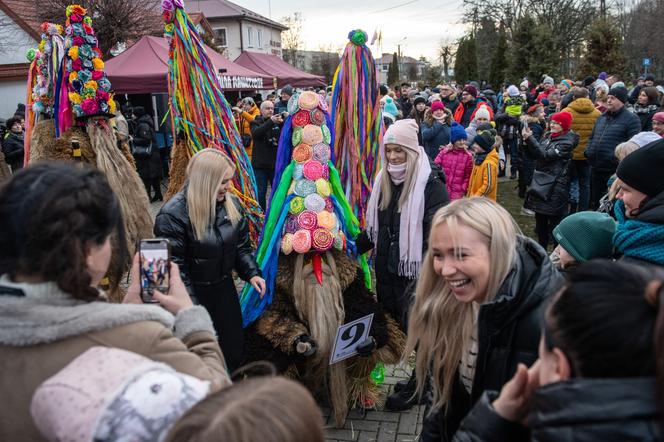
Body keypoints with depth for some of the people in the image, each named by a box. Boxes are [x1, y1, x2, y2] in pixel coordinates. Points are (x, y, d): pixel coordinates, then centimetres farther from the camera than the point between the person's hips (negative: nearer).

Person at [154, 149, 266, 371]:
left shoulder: (231, 204, -3)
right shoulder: (173, 214, -24)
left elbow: (242, 244, 9)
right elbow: (173, 266, -20)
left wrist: (251, 273, -5)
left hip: (224, 287, 6)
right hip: (193, 293, -6)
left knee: (234, 345, 21)